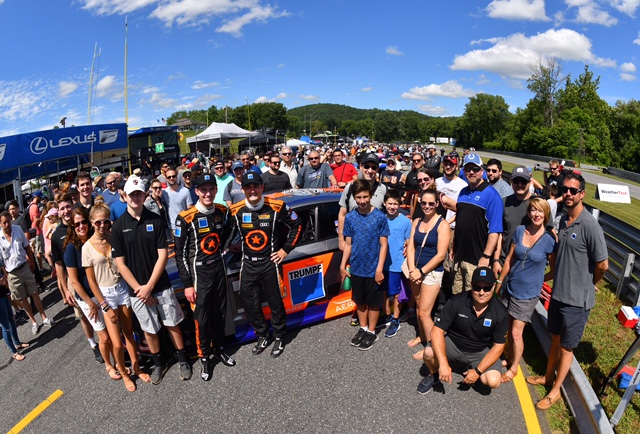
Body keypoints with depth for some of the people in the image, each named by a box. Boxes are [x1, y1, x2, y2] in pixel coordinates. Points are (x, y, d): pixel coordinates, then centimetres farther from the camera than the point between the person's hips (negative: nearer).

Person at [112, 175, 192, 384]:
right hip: (137, 289, 1)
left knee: (172, 324, 9)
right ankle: (159, 363, 34)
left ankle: (183, 360, 27)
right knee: (149, 329, 14)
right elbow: (120, 263, -4)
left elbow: (163, 255, -7)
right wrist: (138, 288, -10)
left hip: (161, 285, 0)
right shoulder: (118, 226, -4)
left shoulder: (156, 220, -5)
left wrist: (149, 286, -12)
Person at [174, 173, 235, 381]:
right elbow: (180, 253, -12)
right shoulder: (186, 218, -16)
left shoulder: (222, 211, 0)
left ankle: (219, 349, 36)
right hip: (198, 273, -5)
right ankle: (205, 358, 22)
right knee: (202, 318, 3)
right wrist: (187, 284, -12)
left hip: (219, 269, 5)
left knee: (220, 314, 16)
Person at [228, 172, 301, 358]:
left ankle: (279, 338, 32)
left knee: (276, 303, 9)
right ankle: (263, 336, 35)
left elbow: (296, 225, -1)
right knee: (250, 304, 12)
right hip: (248, 265, 3)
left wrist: (286, 249, -3)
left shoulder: (276, 207, -13)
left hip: (270, 264, -3)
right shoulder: (236, 211, -6)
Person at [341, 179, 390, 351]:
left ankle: (371, 332, 29)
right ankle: (363, 329, 37)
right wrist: (343, 265, 3)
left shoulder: (380, 217, -11)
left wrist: (379, 269, -14)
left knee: (373, 303, 12)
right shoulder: (350, 217, -2)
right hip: (356, 269, 3)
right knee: (360, 301, 18)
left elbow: (383, 245, -10)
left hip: (373, 269, -3)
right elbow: (348, 244, 5)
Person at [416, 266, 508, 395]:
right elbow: (437, 331, -23)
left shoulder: (500, 313, -16)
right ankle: (434, 375, 6)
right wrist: (443, 364, -34)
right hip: (453, 345, -2)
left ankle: (469, 368, 13)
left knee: (493, 381, -23)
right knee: (430, 352, -30)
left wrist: (477, 371, -18)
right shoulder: (456, 302, -22)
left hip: (480, 352, 2)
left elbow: (498, 346, -9)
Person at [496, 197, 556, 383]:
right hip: (509, 287, 4)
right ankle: (509, 358, 37)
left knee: (516, 332, 3)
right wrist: (499, 282, 7)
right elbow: (509, 259, 4)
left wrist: (539, 279, -2)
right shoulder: (520, 231, -3)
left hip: (527, 293, -3)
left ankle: (514, 368, 24)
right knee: (506, 328, 14)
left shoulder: (549, 239, -12)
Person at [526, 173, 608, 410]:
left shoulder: (590, 225, -21)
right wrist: (558, 280, 11)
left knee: (566, 346, 11)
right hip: (558, 293, 6)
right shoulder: (563, 219, 2)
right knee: (555, 339, 23)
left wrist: (586, 284, -1)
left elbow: (602, 265, -17)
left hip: (577, 299, -6)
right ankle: (549, 376, 42)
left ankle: (555, 390, 28)